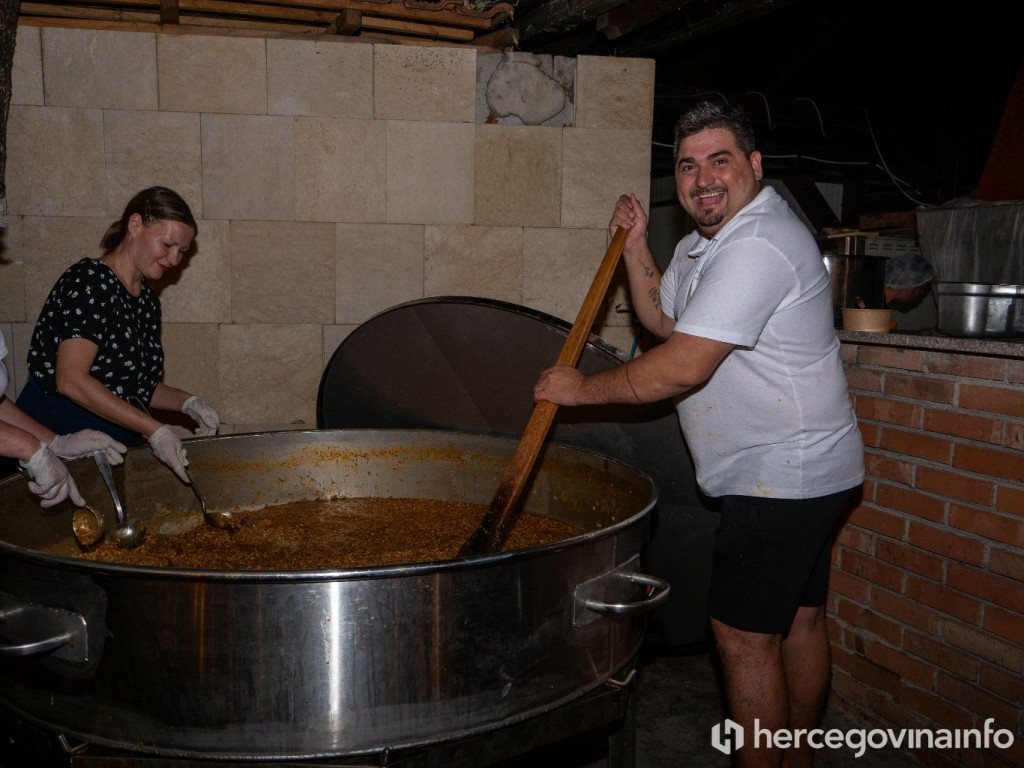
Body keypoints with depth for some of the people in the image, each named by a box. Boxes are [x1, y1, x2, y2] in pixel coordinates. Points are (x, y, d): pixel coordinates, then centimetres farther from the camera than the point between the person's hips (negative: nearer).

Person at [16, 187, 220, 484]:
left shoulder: (147, 300, 13)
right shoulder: (90, 280, -13)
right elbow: (71, 380, -23)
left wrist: (187, 402, -1)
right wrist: (153, 431, -24)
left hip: (120, 437, 8)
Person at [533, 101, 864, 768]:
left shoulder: (756, 248, -23)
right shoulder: (709, 239, 11)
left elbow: (682, 367, -26)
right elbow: (663, 317, 19)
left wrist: (584, 388, -14)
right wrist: (636, 245, 5)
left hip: (780, 477, -10)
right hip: (803, 470, 11)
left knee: (743, 634, -3)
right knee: (799, 622, 20)